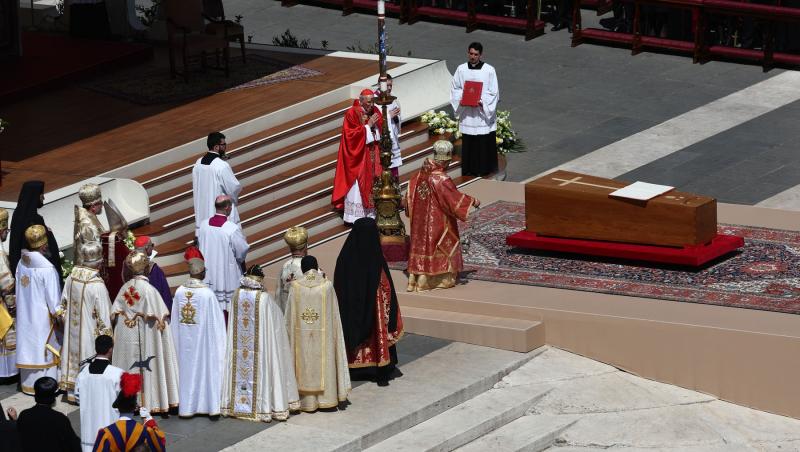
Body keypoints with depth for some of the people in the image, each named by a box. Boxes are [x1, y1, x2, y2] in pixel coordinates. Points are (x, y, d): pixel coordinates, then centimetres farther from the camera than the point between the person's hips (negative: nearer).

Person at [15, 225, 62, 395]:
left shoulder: (22, 263, -5)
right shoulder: (47, 269, -25)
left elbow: (20, 290, 3)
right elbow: (53, 298, -19)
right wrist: (58, 315, -5)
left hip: (25, 315, 6)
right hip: (43, 317, -6)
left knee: (29, 346, 17)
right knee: (45, 350, 7)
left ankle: (29, 384, 26)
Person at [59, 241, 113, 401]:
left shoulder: (71, 278, -9)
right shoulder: (97, 285, -26)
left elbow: (64, 304, 4)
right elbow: (103, 316, -20)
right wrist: (106, 337, -8)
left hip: (73, 329, 6)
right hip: (90, 333, -6)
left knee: (74, 354, 20)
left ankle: (72, 391, 31)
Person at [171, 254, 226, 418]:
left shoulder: (179, 292, -7)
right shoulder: (207, 294, -18)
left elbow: (174, 320, 2)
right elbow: (216, 320, -11)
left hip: (184, 341, 3)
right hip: (204, 341, -3)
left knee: (187, 369, 12)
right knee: (206, 368, 9)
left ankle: (187, 406, 17)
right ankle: (210, 404, 14)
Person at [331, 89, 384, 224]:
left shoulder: (375, 111, 5)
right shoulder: (352, 113, -14)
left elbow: (380, 131, 11)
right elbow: (351, 135, -20)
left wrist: (375, 125, -11)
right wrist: (368, 126, -20)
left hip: (372, 155, 6)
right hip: (357, 156, -6)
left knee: (370, 184, 7)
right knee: (357, 186, -3)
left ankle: (370, 214, 13)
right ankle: (354, 216, 1)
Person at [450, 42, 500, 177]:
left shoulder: (489, 70, -4)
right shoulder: (461, 69, 3)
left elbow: (493, 93, -3)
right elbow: (455, 89, 10)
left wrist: (482, 102, -17)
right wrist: (461, 99, -9)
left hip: (483, 113, -2)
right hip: (467, 113, 2)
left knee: (484, 143, 0)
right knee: (468, 142, 5)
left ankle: (483, 169, 10)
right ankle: (469, 169, 15)